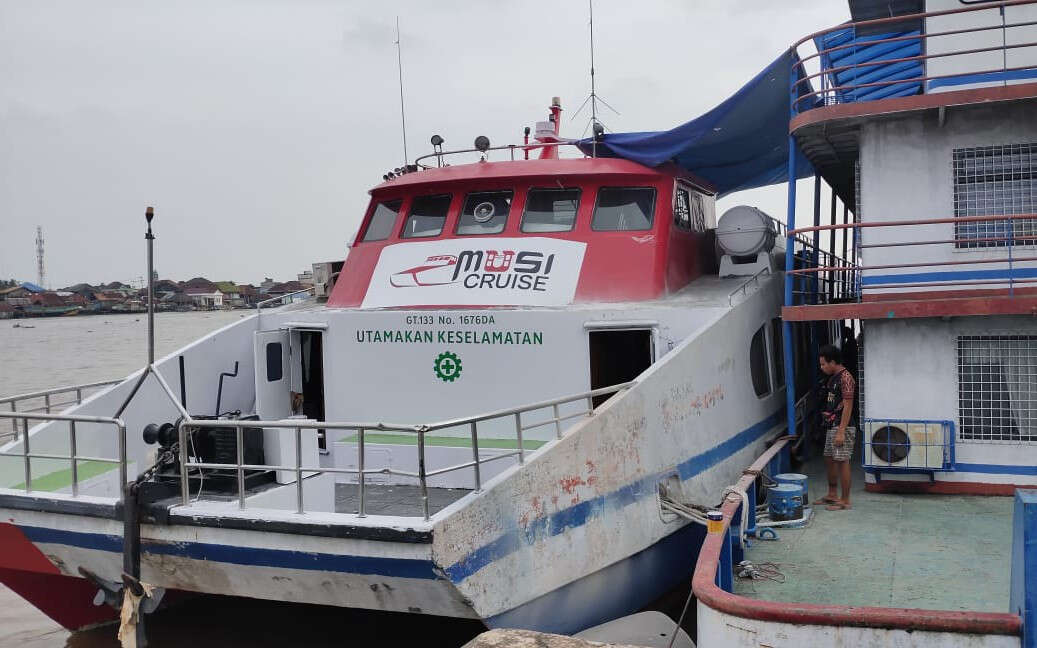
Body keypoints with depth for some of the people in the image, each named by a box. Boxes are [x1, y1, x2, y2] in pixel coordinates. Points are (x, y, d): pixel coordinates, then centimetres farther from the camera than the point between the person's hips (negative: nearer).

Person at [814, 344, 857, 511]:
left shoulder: (845, 378, -17)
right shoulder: (833, 377, 13)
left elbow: (847, 406, -20)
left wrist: (841, 431, -22)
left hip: (843, 428, -10)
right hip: (832, 426, 10)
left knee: (842, 462, -5)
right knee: (829, 460, 16)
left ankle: (845, 501, 2)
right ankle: (832, 495, 29)